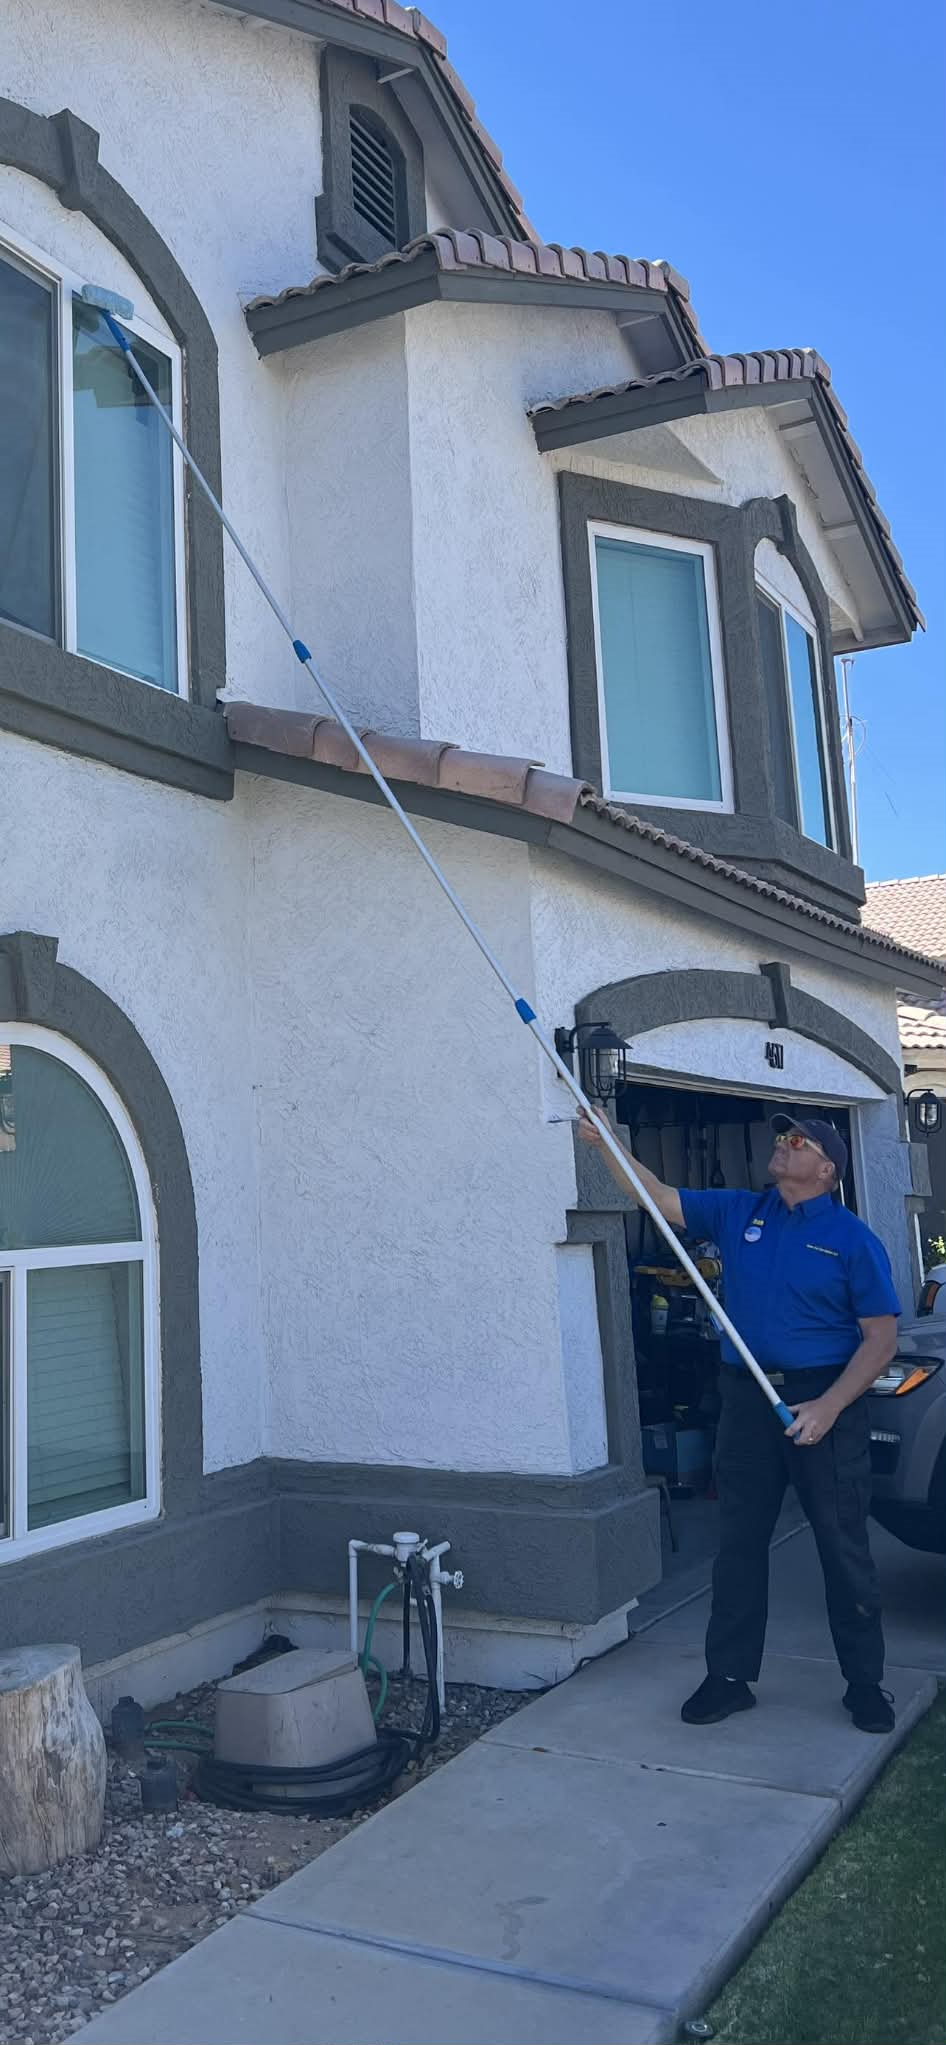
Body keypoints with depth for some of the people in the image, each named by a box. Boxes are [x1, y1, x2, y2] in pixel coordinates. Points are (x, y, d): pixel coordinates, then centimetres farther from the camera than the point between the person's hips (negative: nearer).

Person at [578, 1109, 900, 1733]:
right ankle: (730, 1676, 23)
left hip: (825, 1401, -4)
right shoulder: (737, 1214, 6)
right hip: (748, 1397, 4)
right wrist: (605, 1142, -6)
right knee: (739, 1544, 11)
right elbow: (659, 1197, 6)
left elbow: (881, 1337, -8)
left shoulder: (852, 1239, -7)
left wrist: (828, 1407, -17)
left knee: (846, 1549, 6)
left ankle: (866, 1684, 22)